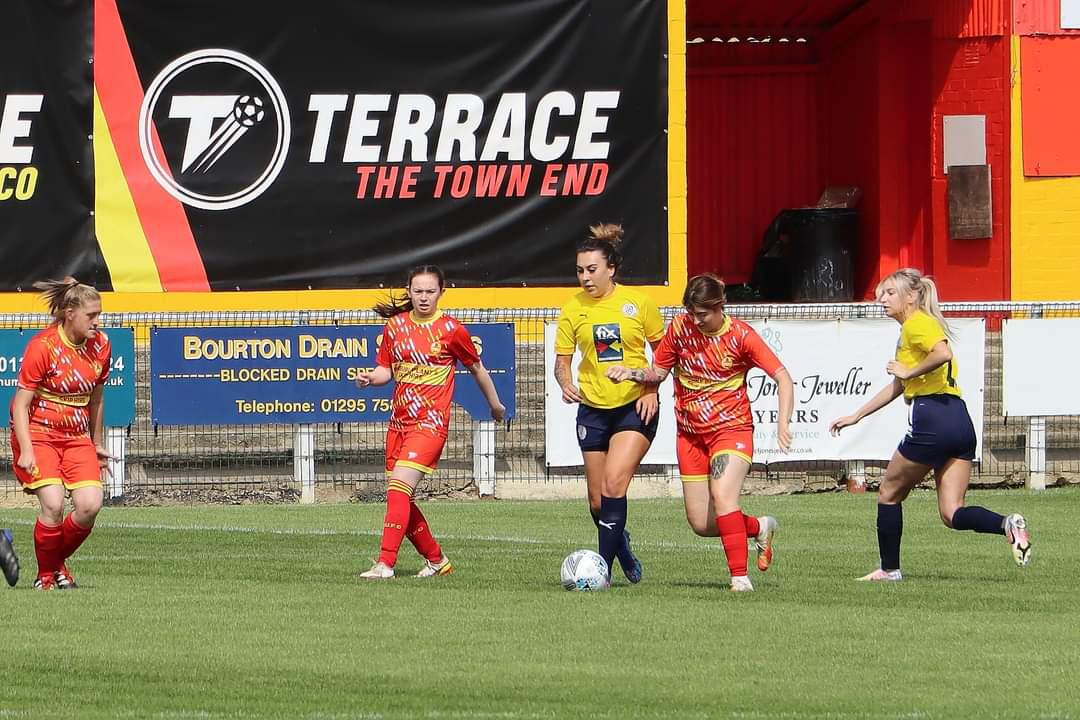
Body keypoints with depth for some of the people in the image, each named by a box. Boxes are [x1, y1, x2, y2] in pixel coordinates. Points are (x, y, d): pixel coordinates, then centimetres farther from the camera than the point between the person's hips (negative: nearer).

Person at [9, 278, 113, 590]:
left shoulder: (101, 346, 2)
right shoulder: (42, 346, -15)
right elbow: (21, 403, -12)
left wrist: (97, 446, 22)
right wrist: (26, 451, -21)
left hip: (77, 436, 5)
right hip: (38, 434, -5)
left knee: (90, 505, -13)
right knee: (53, 504, -21)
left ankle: (59, 563, 14)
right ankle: (45, 574, 2)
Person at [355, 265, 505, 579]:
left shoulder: (450, 330, -4)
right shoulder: (395, 326, 8)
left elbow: (476, 368, 10)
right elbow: (386, 370, 15)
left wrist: (495, 405, 22)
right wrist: (370, 377, -9)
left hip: (430, 422, -6)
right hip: (400, 421, 6)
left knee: (399, 488, -20)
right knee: (401, 498, 9)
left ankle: (385, 563, -24)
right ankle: (436, 559, 26)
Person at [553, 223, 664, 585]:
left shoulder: (637, 303, -5)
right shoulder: (573, 309, 0)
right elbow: (562, 360, 6)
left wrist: (652, 390, -8)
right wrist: (566, 384, -15)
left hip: (635, 408, -3)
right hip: (593, 409, 3)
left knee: (613, 484, -20)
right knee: (597, 500, 8)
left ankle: (604, 566, -16)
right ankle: (620, 545, 37)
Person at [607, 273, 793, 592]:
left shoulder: (740, 335, -12)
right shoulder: (680, 327, -2)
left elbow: (782, 377, -14)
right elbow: (659, 372, 12)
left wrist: (783, 422, -28)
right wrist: (630, 373, -8)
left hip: (732, 429, -5)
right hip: (691, 434, 5)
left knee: (722, 495, -29)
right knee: (701, 525, 3)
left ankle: (740, 578, -23)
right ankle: (760, 527, 32)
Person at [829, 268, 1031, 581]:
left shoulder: (917, 324, -5)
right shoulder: (910, 328, 25)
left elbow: (943, 354, -27)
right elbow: (897, 387, 34)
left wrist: (908, 372, -12)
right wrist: (855, 416, 35)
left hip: (931, 420, -9)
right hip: (960, 423, 9)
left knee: (889, 494, 11)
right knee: (952, 513, 2)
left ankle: (889, 569, 18)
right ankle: (1007, 524, -21)